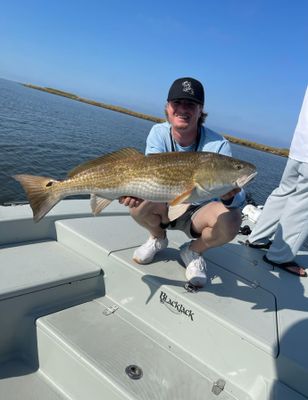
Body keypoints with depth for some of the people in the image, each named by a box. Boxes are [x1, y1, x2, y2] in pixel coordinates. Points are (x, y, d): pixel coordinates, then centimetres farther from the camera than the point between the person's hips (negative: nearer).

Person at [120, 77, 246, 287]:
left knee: (231, 220, -33)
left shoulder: (218, 145, -21)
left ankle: (194, 251, 2)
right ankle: (158, 238, 8)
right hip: (166, 206, 2)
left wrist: (230, 196, -50)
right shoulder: (159, 133, -13)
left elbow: (239, 197, -24)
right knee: (136, 202, -29)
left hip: (198, 212, -1)